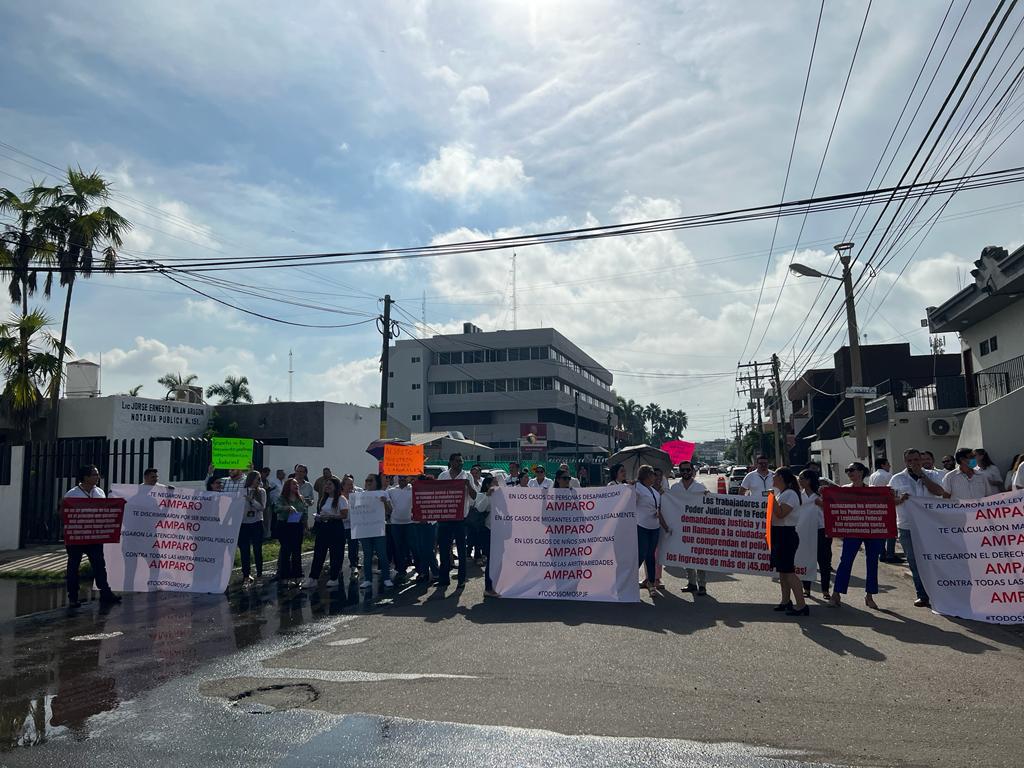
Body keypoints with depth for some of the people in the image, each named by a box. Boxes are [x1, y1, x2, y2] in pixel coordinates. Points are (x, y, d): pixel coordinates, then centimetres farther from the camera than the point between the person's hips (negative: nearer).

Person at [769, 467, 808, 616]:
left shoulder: (790, 494, -15)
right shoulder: (779, 493, 15)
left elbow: (780, 514, -25)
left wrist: (772, 497, -24)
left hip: (786, 535, -10)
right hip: (779, 535, 10)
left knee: (788, 570, -11)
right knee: (782, 570, 15)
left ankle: (801, 606, -10)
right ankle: (786, 601, 24)